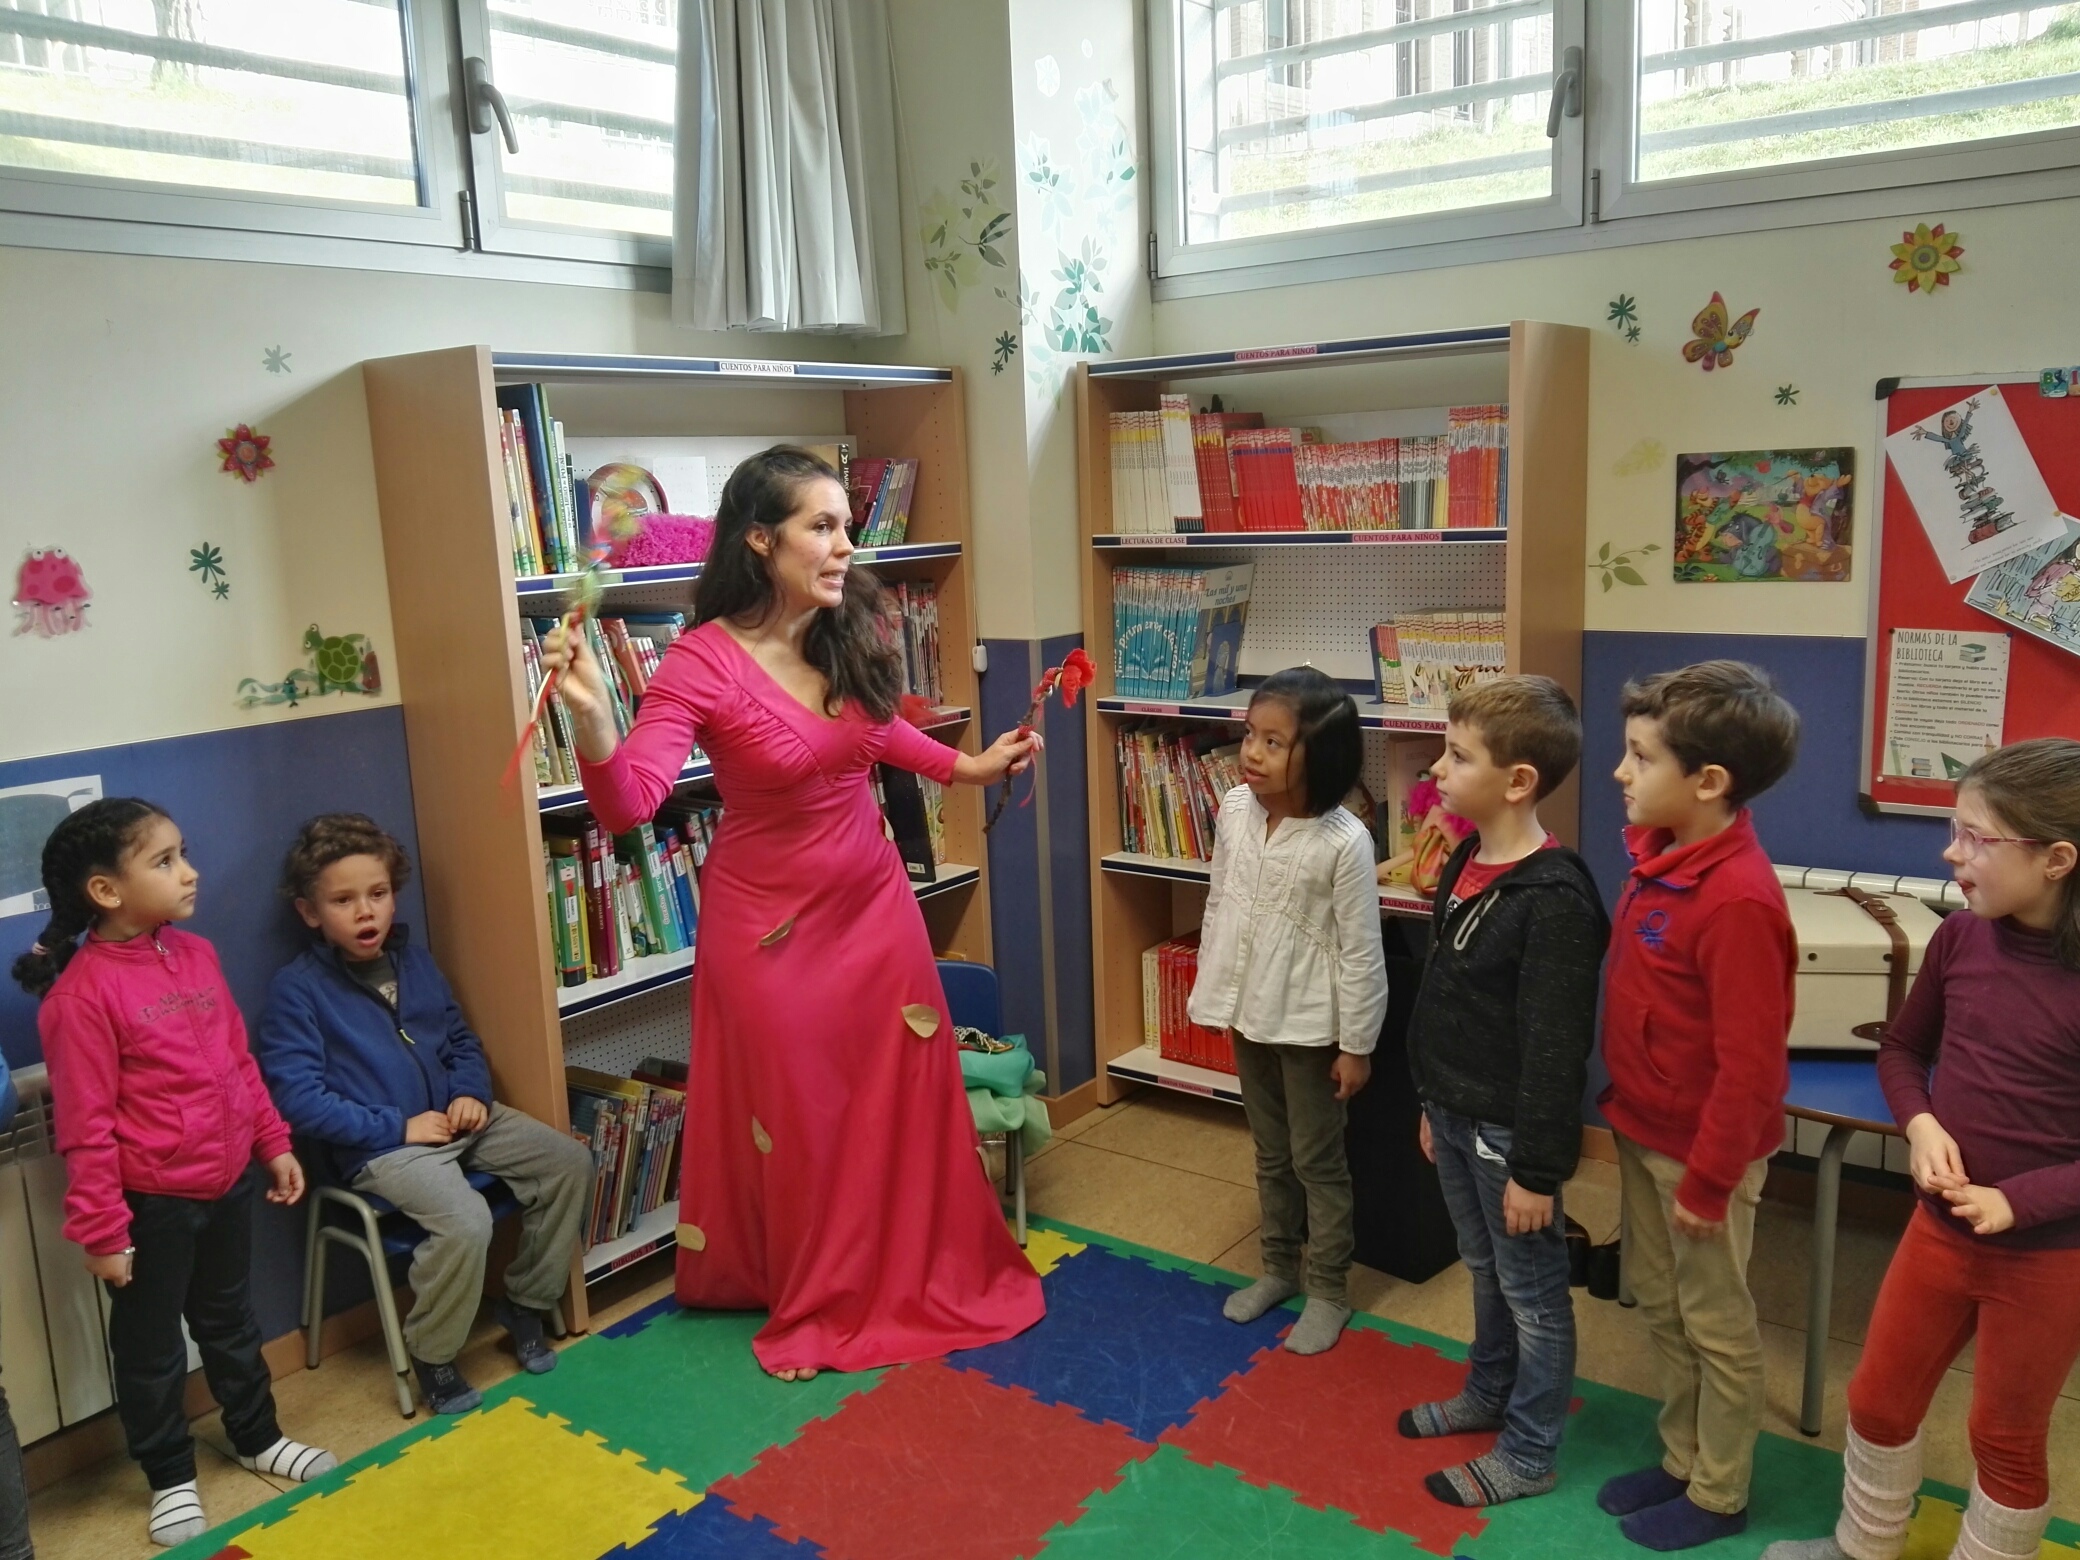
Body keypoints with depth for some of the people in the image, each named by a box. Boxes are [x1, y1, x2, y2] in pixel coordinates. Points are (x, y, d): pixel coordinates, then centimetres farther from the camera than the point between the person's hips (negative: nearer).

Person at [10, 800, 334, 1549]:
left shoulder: (196, 954, 1)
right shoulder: (82, 992, -20)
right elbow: (85, 1125, -18)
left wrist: (273, 1144, 13)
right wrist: (101, 1227, -15)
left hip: (228, 1181, 6)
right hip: (152, 1201, -6)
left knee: (231, 1322, 23)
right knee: (151, 1347, 14)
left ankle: (258, 1439, 41)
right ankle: (171, 1478, 32)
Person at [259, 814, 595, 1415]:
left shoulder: (414, 960, 11)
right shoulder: (296, 989, -9)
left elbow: (461, 1039, 20)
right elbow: (296, 1095, -16)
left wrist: (471, 1093, -2)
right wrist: (398, 1126, -18)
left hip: (453, 1118, 7)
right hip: (380, 1146, -7)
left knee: (569, 1162, -3)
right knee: (466, 1221, -30)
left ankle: (526, 1303, 15)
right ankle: (432, 1356, -3)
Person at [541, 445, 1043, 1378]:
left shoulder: (855, 631, -6)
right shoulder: (703, 662, -21)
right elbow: (628, 804, -29)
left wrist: (966, 767, 15)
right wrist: (590, 712, -44)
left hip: (873, 900, 5)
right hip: (769, 920, -5)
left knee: (905, 1097, 16)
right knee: (797, 1118, 10)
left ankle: (931, 1273, 38)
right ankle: (814, 1304, 33)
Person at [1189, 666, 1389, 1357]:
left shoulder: (1344, 841, -22)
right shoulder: (1234, 810, -6)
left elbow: (1361, 952, -16)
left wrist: (1356, 1045, -11)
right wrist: (1210, 992, 11)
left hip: (1309, 1023, -5)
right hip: (1248, 1013, 6)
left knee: (1318, 1161, 11)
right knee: (1271, 1153, 21)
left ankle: (1328, 1290, 28)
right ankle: (1279, 1268, 39)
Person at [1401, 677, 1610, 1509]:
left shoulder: (1553, 897, -26)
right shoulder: (1466, 862, 3)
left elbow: (1554, 1050, -23)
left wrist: (1538, 1168, -19)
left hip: (1507, 1131, -8)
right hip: (1456, 1115, 9)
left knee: (1533, 1292, 11)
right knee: (1486, 1273, 26)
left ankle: (1528, 1453, 28)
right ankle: (1488, 1393, 46)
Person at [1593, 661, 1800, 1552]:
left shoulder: (1737, 899, -29)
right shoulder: (1660, 856, -1)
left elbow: (1751, 1063, -25)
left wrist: (1708, 1178, -18)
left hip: (1700, 1150, -8)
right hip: (1644, 1130, 8)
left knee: (1716, 1325, 12)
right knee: (1660, 1305, 22)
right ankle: (1682, 1461, 41)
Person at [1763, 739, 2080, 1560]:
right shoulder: (1960, 939, -7)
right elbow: (1903, 1047, 8)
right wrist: (1921, 1125, -10)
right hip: (1940, 1228, 5)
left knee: (2007, 1439, 16)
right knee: (1879, 1399, 20)